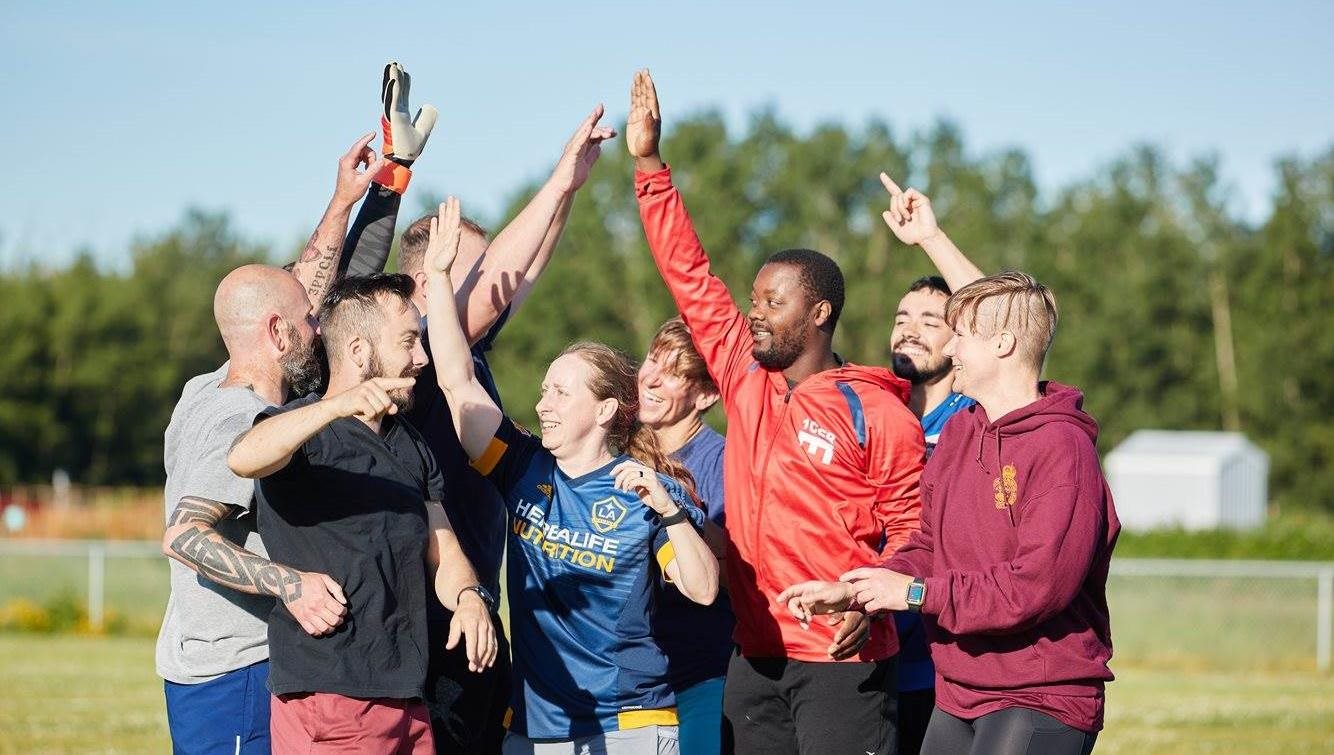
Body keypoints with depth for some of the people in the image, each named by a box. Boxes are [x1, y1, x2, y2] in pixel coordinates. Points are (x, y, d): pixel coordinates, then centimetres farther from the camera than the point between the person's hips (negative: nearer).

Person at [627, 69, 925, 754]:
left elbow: (914, 529, -4)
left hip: (842, 664, -6)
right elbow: (691, 278, 12)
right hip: (755, 663, 6)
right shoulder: (747, 381, 11)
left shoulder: (876, 412, -4)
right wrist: (648, 164, 10)